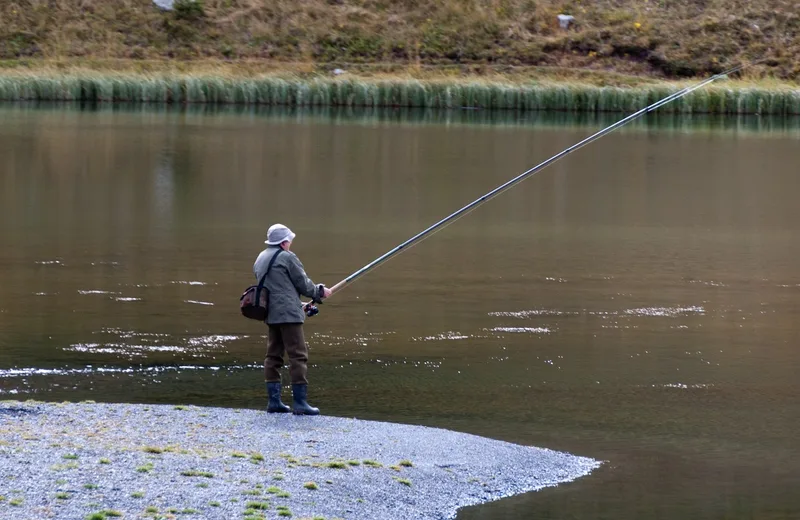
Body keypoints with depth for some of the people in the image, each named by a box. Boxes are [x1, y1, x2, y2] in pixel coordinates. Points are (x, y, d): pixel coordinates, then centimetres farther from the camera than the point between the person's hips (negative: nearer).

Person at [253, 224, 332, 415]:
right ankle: (299, 402, -11)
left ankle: (274, 401, 9)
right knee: (298, 356, -7)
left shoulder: (260, 260, 16)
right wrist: (320, 291, 13)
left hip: (270, 314, 9)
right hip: (288, 313, -8)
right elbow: (303, 284, -6)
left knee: (273, 355, 10)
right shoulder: (287, 258, -9)